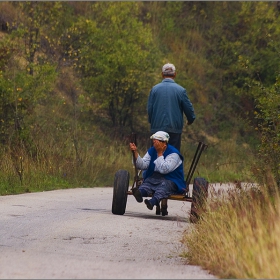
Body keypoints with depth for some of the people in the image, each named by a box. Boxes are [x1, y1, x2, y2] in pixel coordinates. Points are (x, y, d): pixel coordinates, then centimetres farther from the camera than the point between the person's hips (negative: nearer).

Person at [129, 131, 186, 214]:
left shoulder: (173, 153, -8)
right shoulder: (151, 151, 12)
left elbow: (164, 169, -21)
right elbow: (143, 165, 0)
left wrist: (160, 154, -12)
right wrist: (135, 153, -13)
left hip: (170, 180, -5)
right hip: (153, 178, 5)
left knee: (163, 186, -37)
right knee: (146, 184, -27)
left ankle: (153, 201, -67)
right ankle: (139, 192, -64)